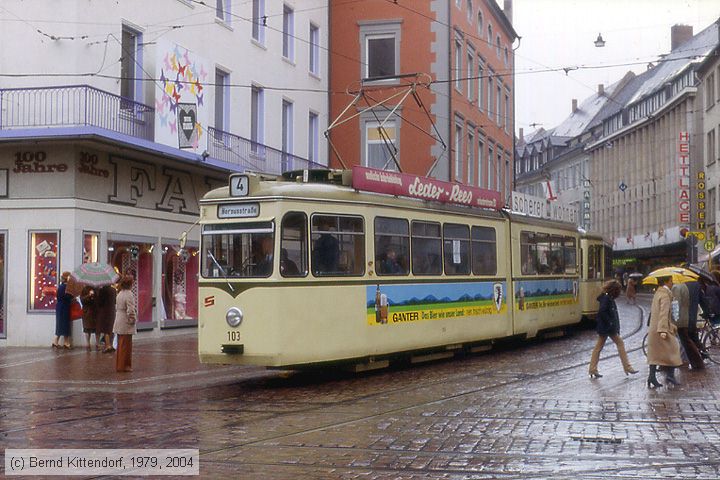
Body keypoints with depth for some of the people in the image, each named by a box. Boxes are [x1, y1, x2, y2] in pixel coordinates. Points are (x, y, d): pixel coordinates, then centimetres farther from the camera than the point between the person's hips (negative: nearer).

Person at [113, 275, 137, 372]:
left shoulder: (119, 294, 10)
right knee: (126, 345, -1)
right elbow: (131, 310, -22)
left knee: (120, 345, 15)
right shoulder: (129, 295, -17)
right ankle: (124, 366, 3)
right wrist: (133, 320, -7)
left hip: (119, 323, 9)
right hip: (126, 324, -9)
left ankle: (119, 365, 21)